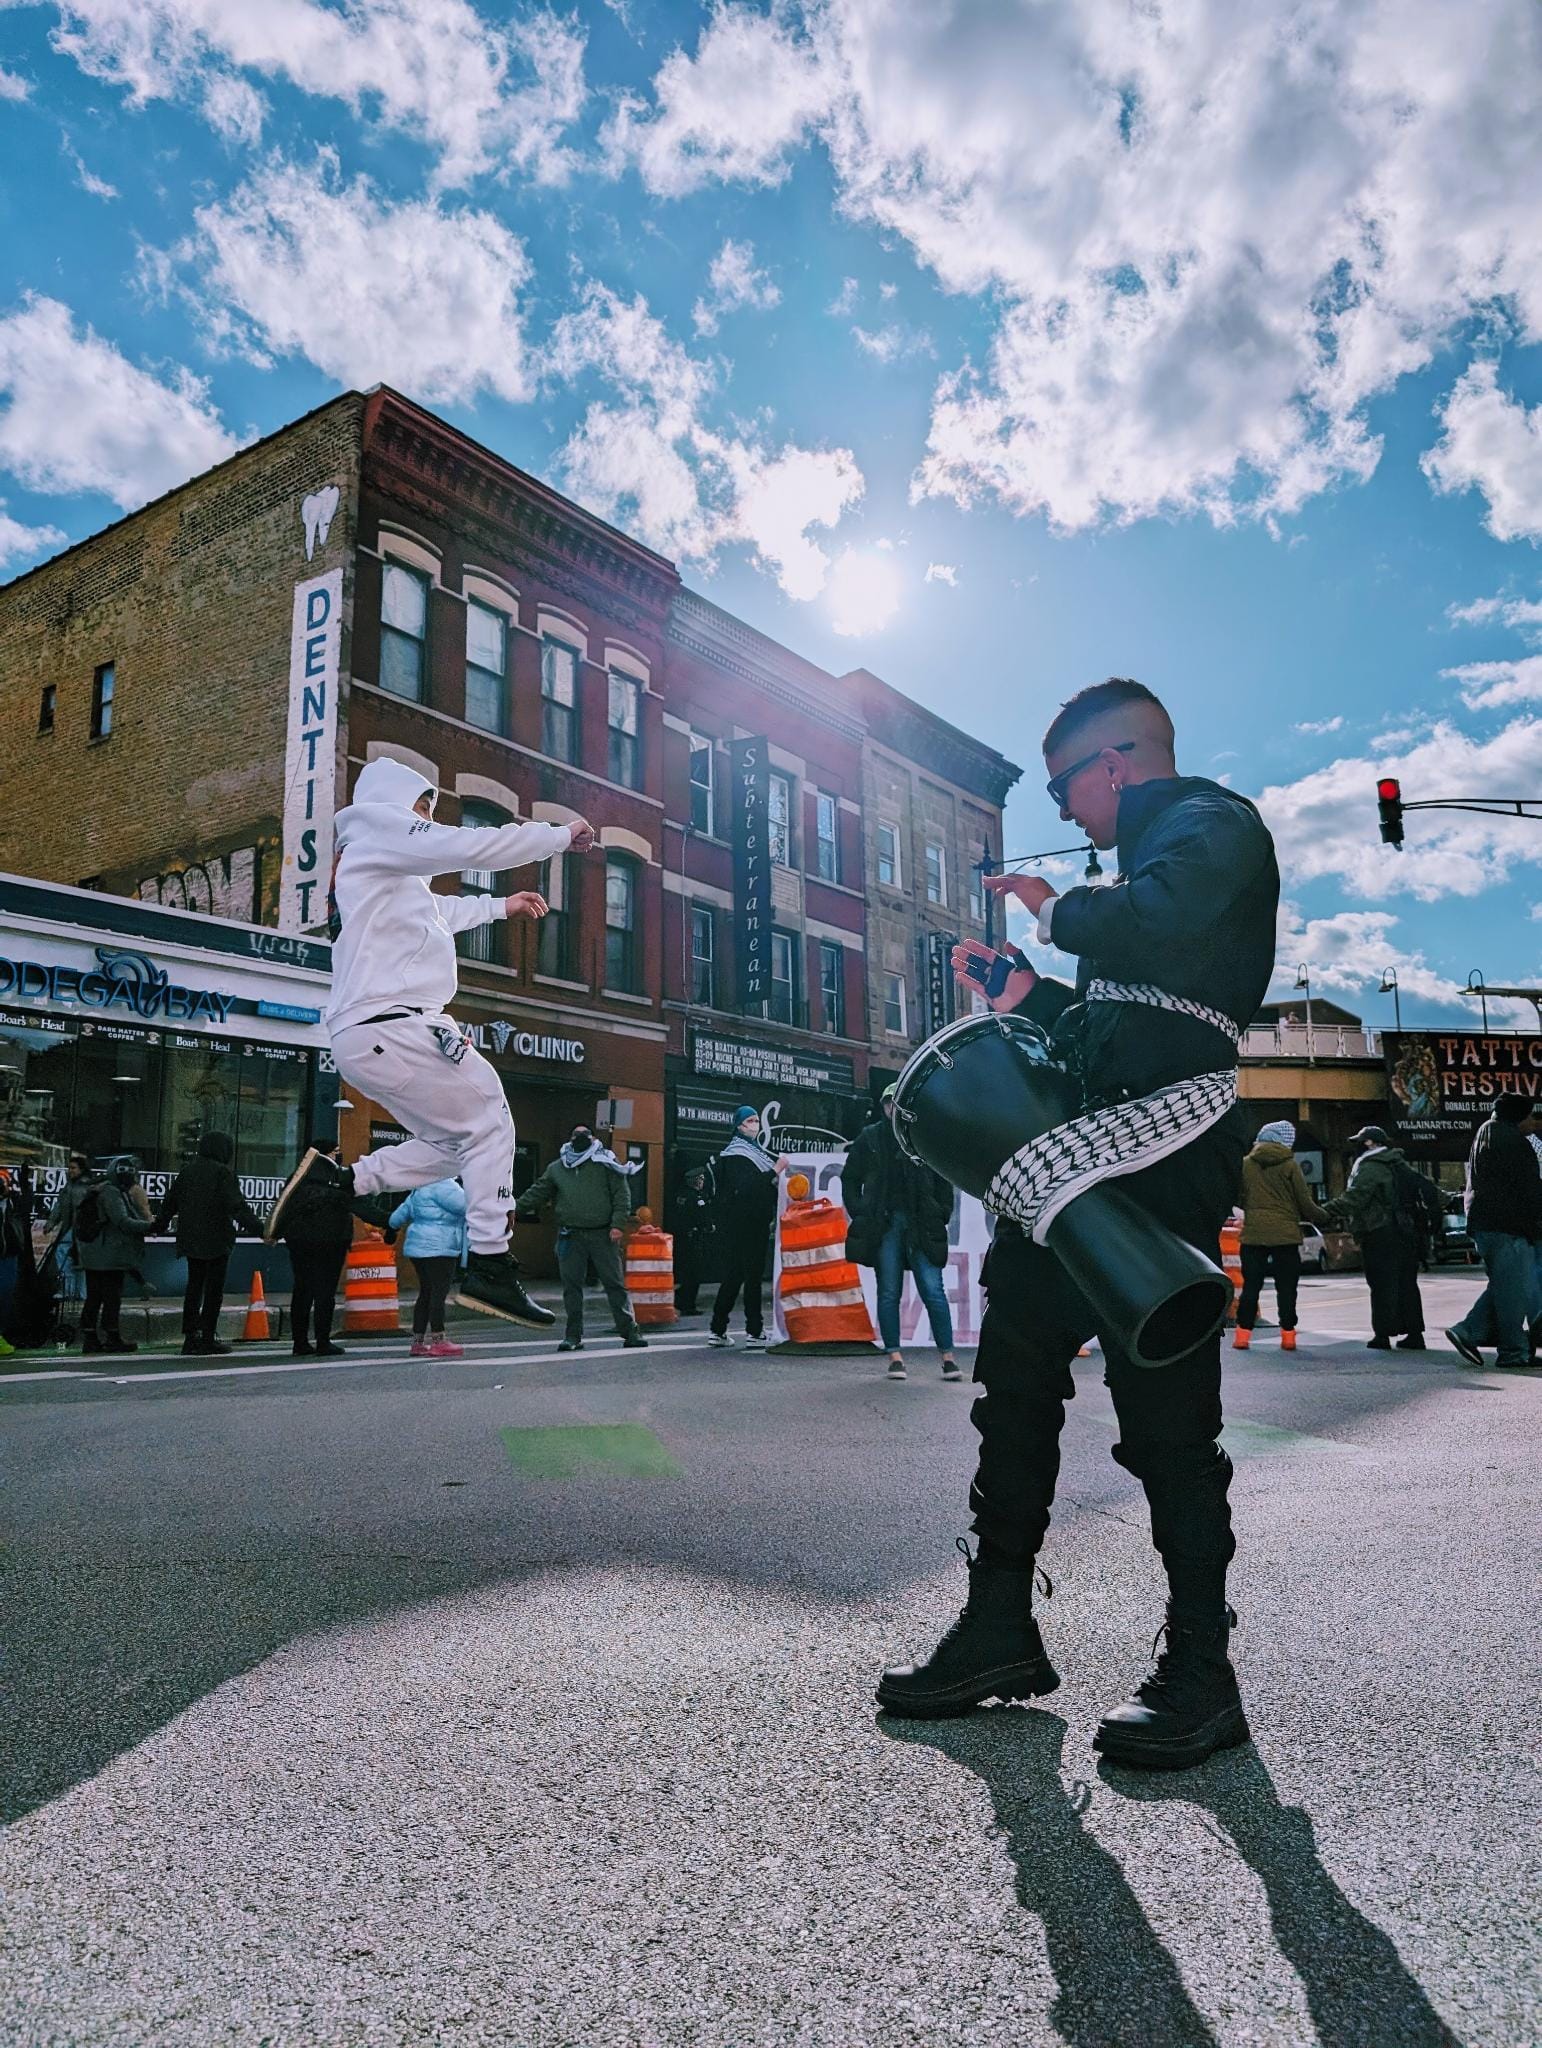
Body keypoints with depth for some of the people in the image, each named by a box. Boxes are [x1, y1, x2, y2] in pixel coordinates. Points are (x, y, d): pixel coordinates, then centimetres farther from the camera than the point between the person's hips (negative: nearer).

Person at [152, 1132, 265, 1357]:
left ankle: (190, 1337, 13)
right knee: (214, 1288, 1)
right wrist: (256, 1226, -20)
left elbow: (170, 1201, 17)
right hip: (216, 1239, -6)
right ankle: (207, 1339, 1)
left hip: (190, 1238, 6)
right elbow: (237, 1205, -19)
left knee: (194, 1287, 13)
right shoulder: (223, 1173, -11)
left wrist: (159, 1225, 30)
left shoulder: (188, 1170, 9)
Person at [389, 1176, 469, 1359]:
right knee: (439, 1292, -9)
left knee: (426, 1293, 12)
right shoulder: (443, 1185, -12)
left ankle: (418, 1342, 14)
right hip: (438, 1249, -10)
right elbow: (465, 1206, -18)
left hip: (419, 1247, 10)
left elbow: (397, 1217, 25)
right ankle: (438, 1341, -11)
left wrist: (395, 1224, 46)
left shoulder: (420, 1190, 19)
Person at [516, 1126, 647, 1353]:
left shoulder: (606, 1162, 5)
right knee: (571, 1285, 3)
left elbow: (621, 1195, 0)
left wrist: (617, 1224, -10)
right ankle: (573, 1335, 11)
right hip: (570, 1236, 3)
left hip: (602, 1234, -3)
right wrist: (515, 1209, 9)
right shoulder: (557, 1168, 14)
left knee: (614, 1283, -1)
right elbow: (538, 1192, 18)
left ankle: (630, 1332, 3)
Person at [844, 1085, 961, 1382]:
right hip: (884, 1223, 1)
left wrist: (942, 1215, 3)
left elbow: (943, 1181, 11)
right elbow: (850, 1178, 13)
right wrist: (859, 1212, 4)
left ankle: (948, 1356, 1)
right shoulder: (870, 1138, 7)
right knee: (889, 1292, 4)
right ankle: (895, 1356, 11)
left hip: (920, 1224, -1)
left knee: (933, 1290, -5)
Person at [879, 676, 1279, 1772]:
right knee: (1015, 1374, 9)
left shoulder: (1214, 823, 0)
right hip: (1086, 1150, 10)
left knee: (1164, 1411, -6)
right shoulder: (1153, 858, 29)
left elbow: (1160, 929, -24)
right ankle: (1001, 1631, 19)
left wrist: (1060, 913, -7)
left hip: (1161, 1153, -10)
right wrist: (1029, 995, 25)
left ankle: (1201, 1673, 8)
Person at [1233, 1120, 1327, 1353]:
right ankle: (1288, 1334, 6)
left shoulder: (1246, 1163, 3)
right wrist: (1325, 1216, 16)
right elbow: (1305, 1203, -1)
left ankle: (1243, 1333, 4)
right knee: (1286, 1287, 6)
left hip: (1253, 1233, 2)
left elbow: (1239, 1198, 8)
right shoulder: (1290, 1165, -3)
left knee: (1251, 1285, 7)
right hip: (1286, 1234, -2)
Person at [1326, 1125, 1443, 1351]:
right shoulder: (1401, 1165, 16)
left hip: (1379, 1236, -8)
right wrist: (1435, 1215, 22)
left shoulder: (1370, 1167, -11)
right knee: (1406, 1283, 12)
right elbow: (1426, 1188, 19)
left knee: (1382, 1285, -4)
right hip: (1406, 1232, 8)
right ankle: (1414, 1333, 14)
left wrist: (1330, 1211, -20)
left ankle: (1382, 1334, -3)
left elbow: (1355, 1197, -22)